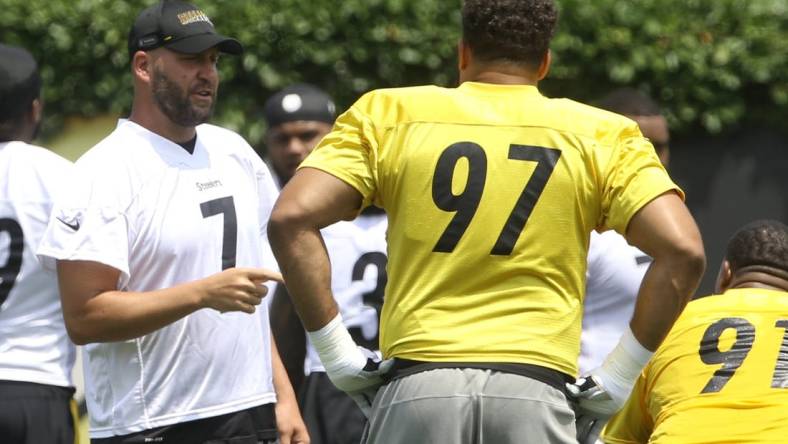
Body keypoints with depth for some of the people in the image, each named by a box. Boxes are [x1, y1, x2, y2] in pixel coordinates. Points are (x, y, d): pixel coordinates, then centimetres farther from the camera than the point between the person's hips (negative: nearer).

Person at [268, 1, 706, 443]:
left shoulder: (390, 115, 11)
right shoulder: (600, 136, 11)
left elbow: (292, 219, 0)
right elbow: (682, 250, -1)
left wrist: (336, 351, 5)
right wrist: (619, 374, 6)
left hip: (416, 387, 0)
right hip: (536, 386, 0)